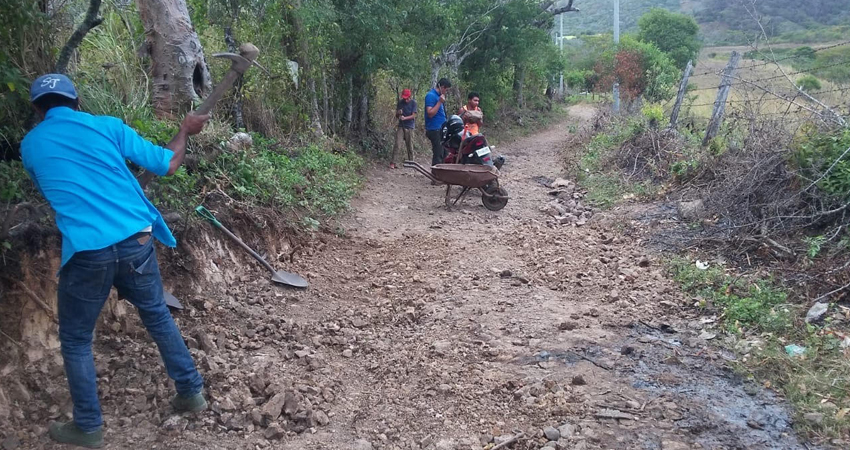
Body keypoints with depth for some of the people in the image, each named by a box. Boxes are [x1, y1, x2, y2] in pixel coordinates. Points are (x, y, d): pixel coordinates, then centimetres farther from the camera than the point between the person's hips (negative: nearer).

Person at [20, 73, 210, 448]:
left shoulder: (29, 146, 10)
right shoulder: (108, 126, 6)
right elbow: (167, 164, 6)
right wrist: (186, 131, 24)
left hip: (87, 253, -2)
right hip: (136, 241, 2)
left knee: (75, 340, 17)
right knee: (158, 316, 22)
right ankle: (191, 391, 31)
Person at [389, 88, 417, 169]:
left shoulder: (413, 103, -3)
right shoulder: (400, 102, 4)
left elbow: (413, 116, -9)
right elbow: (396, 115, 9)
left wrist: (405, 118, -25)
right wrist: (398, 113, -15)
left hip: (409, 127, -1)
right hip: (401, 126, 1)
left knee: (410, 147, 3)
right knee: (397, 145, -10)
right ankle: (392, 163, -11)